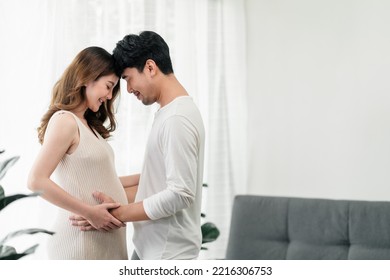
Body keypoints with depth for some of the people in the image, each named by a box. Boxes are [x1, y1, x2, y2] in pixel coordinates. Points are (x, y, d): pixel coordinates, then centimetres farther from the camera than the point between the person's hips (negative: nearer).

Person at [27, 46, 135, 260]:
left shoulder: (87, 125, 15)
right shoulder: (65, 120, -12)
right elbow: (37, 181, -20)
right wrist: (89, 212, -20)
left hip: (104, 239, 9)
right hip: (82, 241, -9)